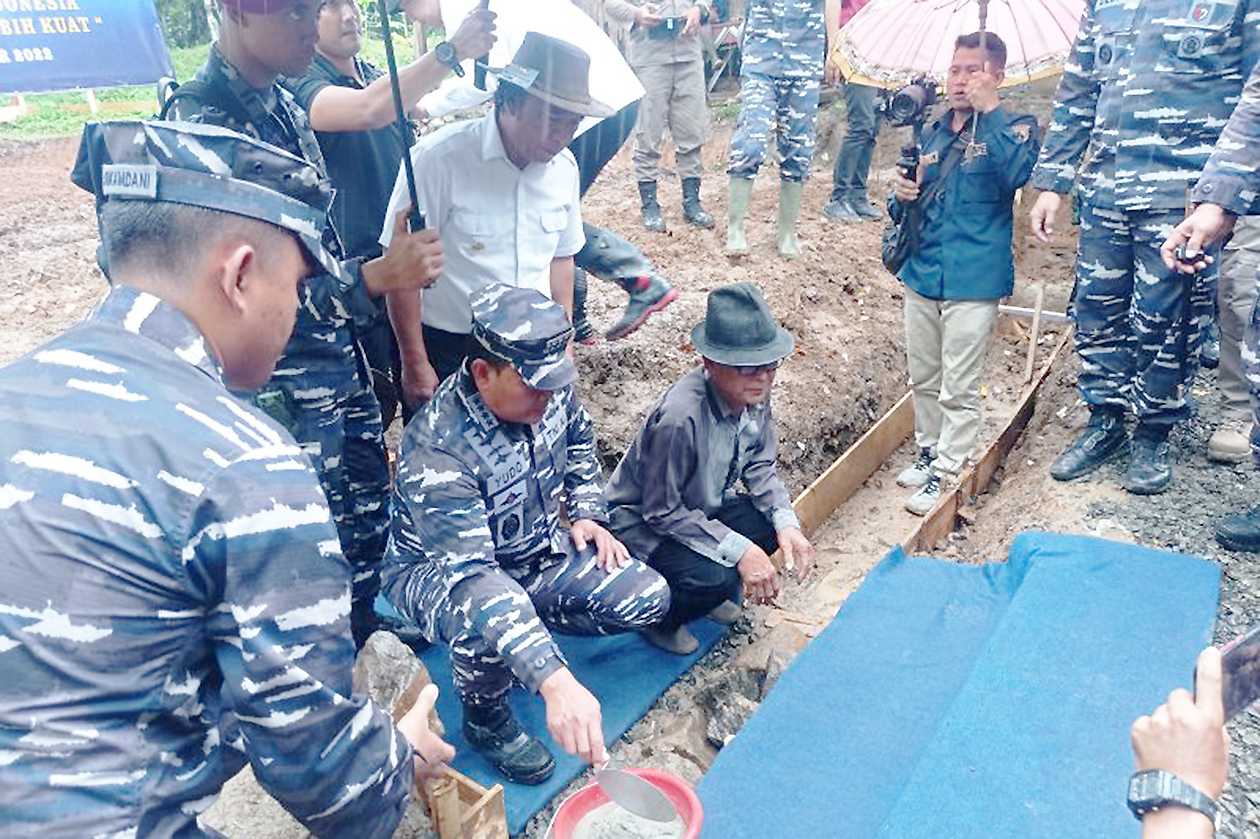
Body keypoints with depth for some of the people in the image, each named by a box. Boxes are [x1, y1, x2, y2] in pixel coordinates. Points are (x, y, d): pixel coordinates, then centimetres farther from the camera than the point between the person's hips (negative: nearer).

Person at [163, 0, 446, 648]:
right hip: (281, 385, -8)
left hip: (341, 358, 8)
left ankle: (360, 640, 41)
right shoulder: (200, 125, -19)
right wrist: (376, 276, -28)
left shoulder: (283, 105, 6)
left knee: (368, 509, 20)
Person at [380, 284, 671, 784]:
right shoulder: (437, 452, -36)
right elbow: (470, 576, -43)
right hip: (437, 569, -6)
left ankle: (524, 638, 11)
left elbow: (579, 440, 10)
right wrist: (556, 683, -51)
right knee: (488, 613, -40)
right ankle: (486, 721, -6)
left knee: (649, 598, -8)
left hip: (535, 551, 6)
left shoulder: (549, 391, -15)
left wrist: (587, 514, -2)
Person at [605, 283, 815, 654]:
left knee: (774, 523, -13)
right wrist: (741, 550, -30)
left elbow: (759, 467, 1)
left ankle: (713, 589, 14)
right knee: (714, 577, -30)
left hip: (699, 508, 8)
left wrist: (787, 524, -16)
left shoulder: (754, 393, -13)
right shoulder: (681, 417, -36)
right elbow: (662, 511, -28)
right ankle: (659, 619, 4)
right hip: (642, 523, -8)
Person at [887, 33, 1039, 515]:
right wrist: (902, 197, -2)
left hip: (974, 281, -6)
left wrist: (988, 109, -25)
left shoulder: (1013, 128, -3)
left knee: (959, 388, 0)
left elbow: (1016, 172, -26)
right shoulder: (933, 133, 12)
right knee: (923, 379, 16)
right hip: (922, 273, 6)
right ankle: (928, 451, 32)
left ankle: (947, 472, 10)